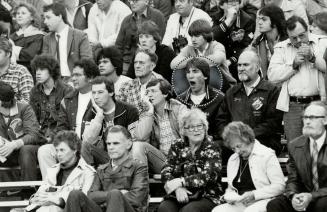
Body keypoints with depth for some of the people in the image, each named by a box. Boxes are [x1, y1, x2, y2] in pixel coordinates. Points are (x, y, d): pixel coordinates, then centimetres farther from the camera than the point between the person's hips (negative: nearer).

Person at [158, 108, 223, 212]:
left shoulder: (212, 148, 3)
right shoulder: (177, 146, 12)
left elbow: (208, 176, -12)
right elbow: (166, 172, 2)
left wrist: (180, 182, -17)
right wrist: (177, 188, -18)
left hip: (206, 197, -3)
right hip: (178, 196, 3)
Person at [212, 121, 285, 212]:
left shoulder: (267, 155, -1)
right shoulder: (232, 159, 19)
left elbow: (279, 186, -8)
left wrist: (254, 195, -17)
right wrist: (230, 197, 2)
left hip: (262, 201, -6)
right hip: (239, 204, 6)